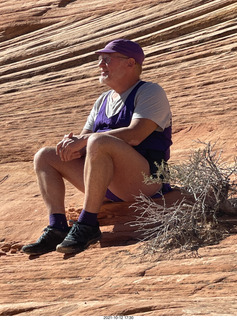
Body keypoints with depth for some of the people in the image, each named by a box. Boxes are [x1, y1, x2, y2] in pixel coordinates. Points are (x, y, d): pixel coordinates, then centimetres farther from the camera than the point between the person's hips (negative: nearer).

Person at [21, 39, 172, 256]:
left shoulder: (150, 92, 0)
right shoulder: (103, 101, 24)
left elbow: (134, 135, -18)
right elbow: (84, 138, 18)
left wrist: (84, 140, -20)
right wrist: (72, 144, -8)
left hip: (145, 179, -8)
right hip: (110, 187, 8)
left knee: (98, 142, -35)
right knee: (45, 157, 1)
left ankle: (87, 225, -32)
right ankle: (57, 227, -16)